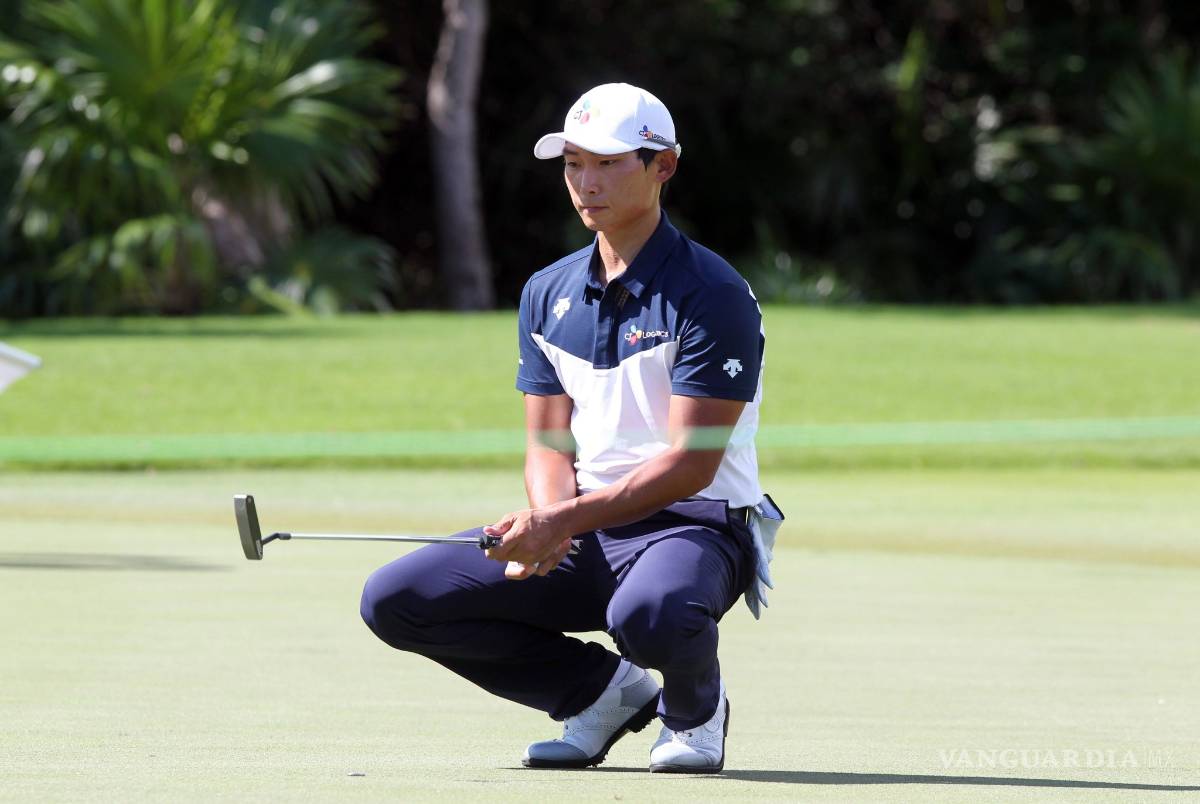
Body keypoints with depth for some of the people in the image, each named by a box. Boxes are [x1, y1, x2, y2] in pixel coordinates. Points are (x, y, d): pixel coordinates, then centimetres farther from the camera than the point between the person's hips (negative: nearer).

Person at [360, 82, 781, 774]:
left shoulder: (712, 295, -12)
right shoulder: (548, 293, 10)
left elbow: (690, 463, -18)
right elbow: (550, 444, 8)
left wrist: (566, 520, -27)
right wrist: (548, 523, -16)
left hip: (695, 525, -7)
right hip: (580, 528, 7)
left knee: (647, 614, -42)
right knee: (395, 599, -9)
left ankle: (695, 704, -2)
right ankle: (603, 690, 6)